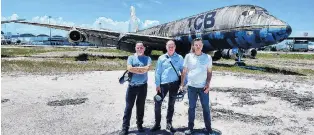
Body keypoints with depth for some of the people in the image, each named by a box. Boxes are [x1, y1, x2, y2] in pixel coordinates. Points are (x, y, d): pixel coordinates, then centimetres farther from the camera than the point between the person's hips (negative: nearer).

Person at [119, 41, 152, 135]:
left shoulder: (147, 58, 5)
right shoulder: (131, 57, 4)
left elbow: (147, 68, -15)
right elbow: (129, 68, -13)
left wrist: (135, 68, -11)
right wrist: (142, 70, -11)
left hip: (143, 86, 1)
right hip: (132, 85, -1)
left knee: (140, 106, 12)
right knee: (128, 106, 2)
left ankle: (139, 124, 28)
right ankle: (125, 127, 10)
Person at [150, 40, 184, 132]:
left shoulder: (179, 58, 3)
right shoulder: (161, 58, 4)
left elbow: (183, 71, 5)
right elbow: (158, 72, 2)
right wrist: (157, 84, -4)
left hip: (174, 84, 0)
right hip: (163, 84, 0)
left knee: (171, 104, 11)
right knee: (157, 103, -2)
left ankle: (169, 124, 25)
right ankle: (157, 124, 13)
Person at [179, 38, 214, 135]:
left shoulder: (208, 57, 2)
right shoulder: (188, 56, 0)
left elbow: (209, 72, 6)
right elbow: (184, 71, 4)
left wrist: (208, 84, -5)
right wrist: (182, 84, 1)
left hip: (203, 87, 0)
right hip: (191, 86, 0)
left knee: (206, 107, 6)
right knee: (191, 107, 10)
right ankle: (190, 127, 22)